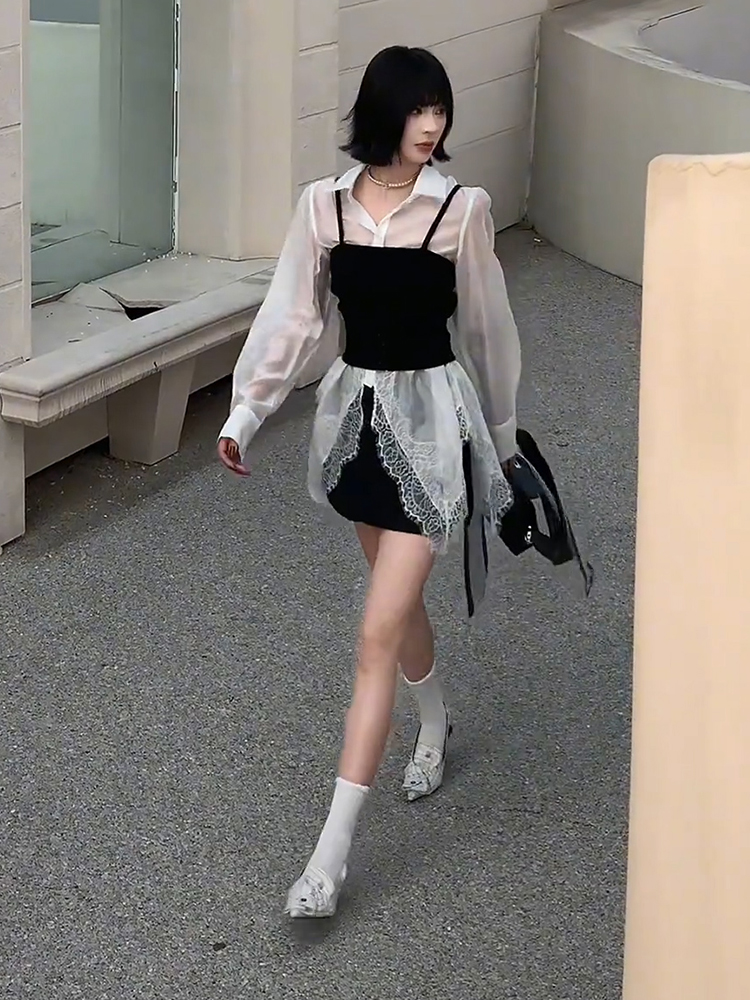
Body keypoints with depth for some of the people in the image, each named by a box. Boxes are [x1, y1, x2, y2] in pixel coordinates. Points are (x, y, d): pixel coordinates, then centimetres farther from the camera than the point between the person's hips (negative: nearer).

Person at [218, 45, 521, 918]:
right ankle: (435, 725, 53)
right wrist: (244, 412, -3)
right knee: (398, 597, 22)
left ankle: (332, 848, -6)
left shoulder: (462, 208, -9)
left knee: (378, 632, -7)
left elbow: (486, 327, 2)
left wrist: (500, 433, 11)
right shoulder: (323, 205, -1)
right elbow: (292, 317, 3)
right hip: (357, 409, 4)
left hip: (431, 416, -4)